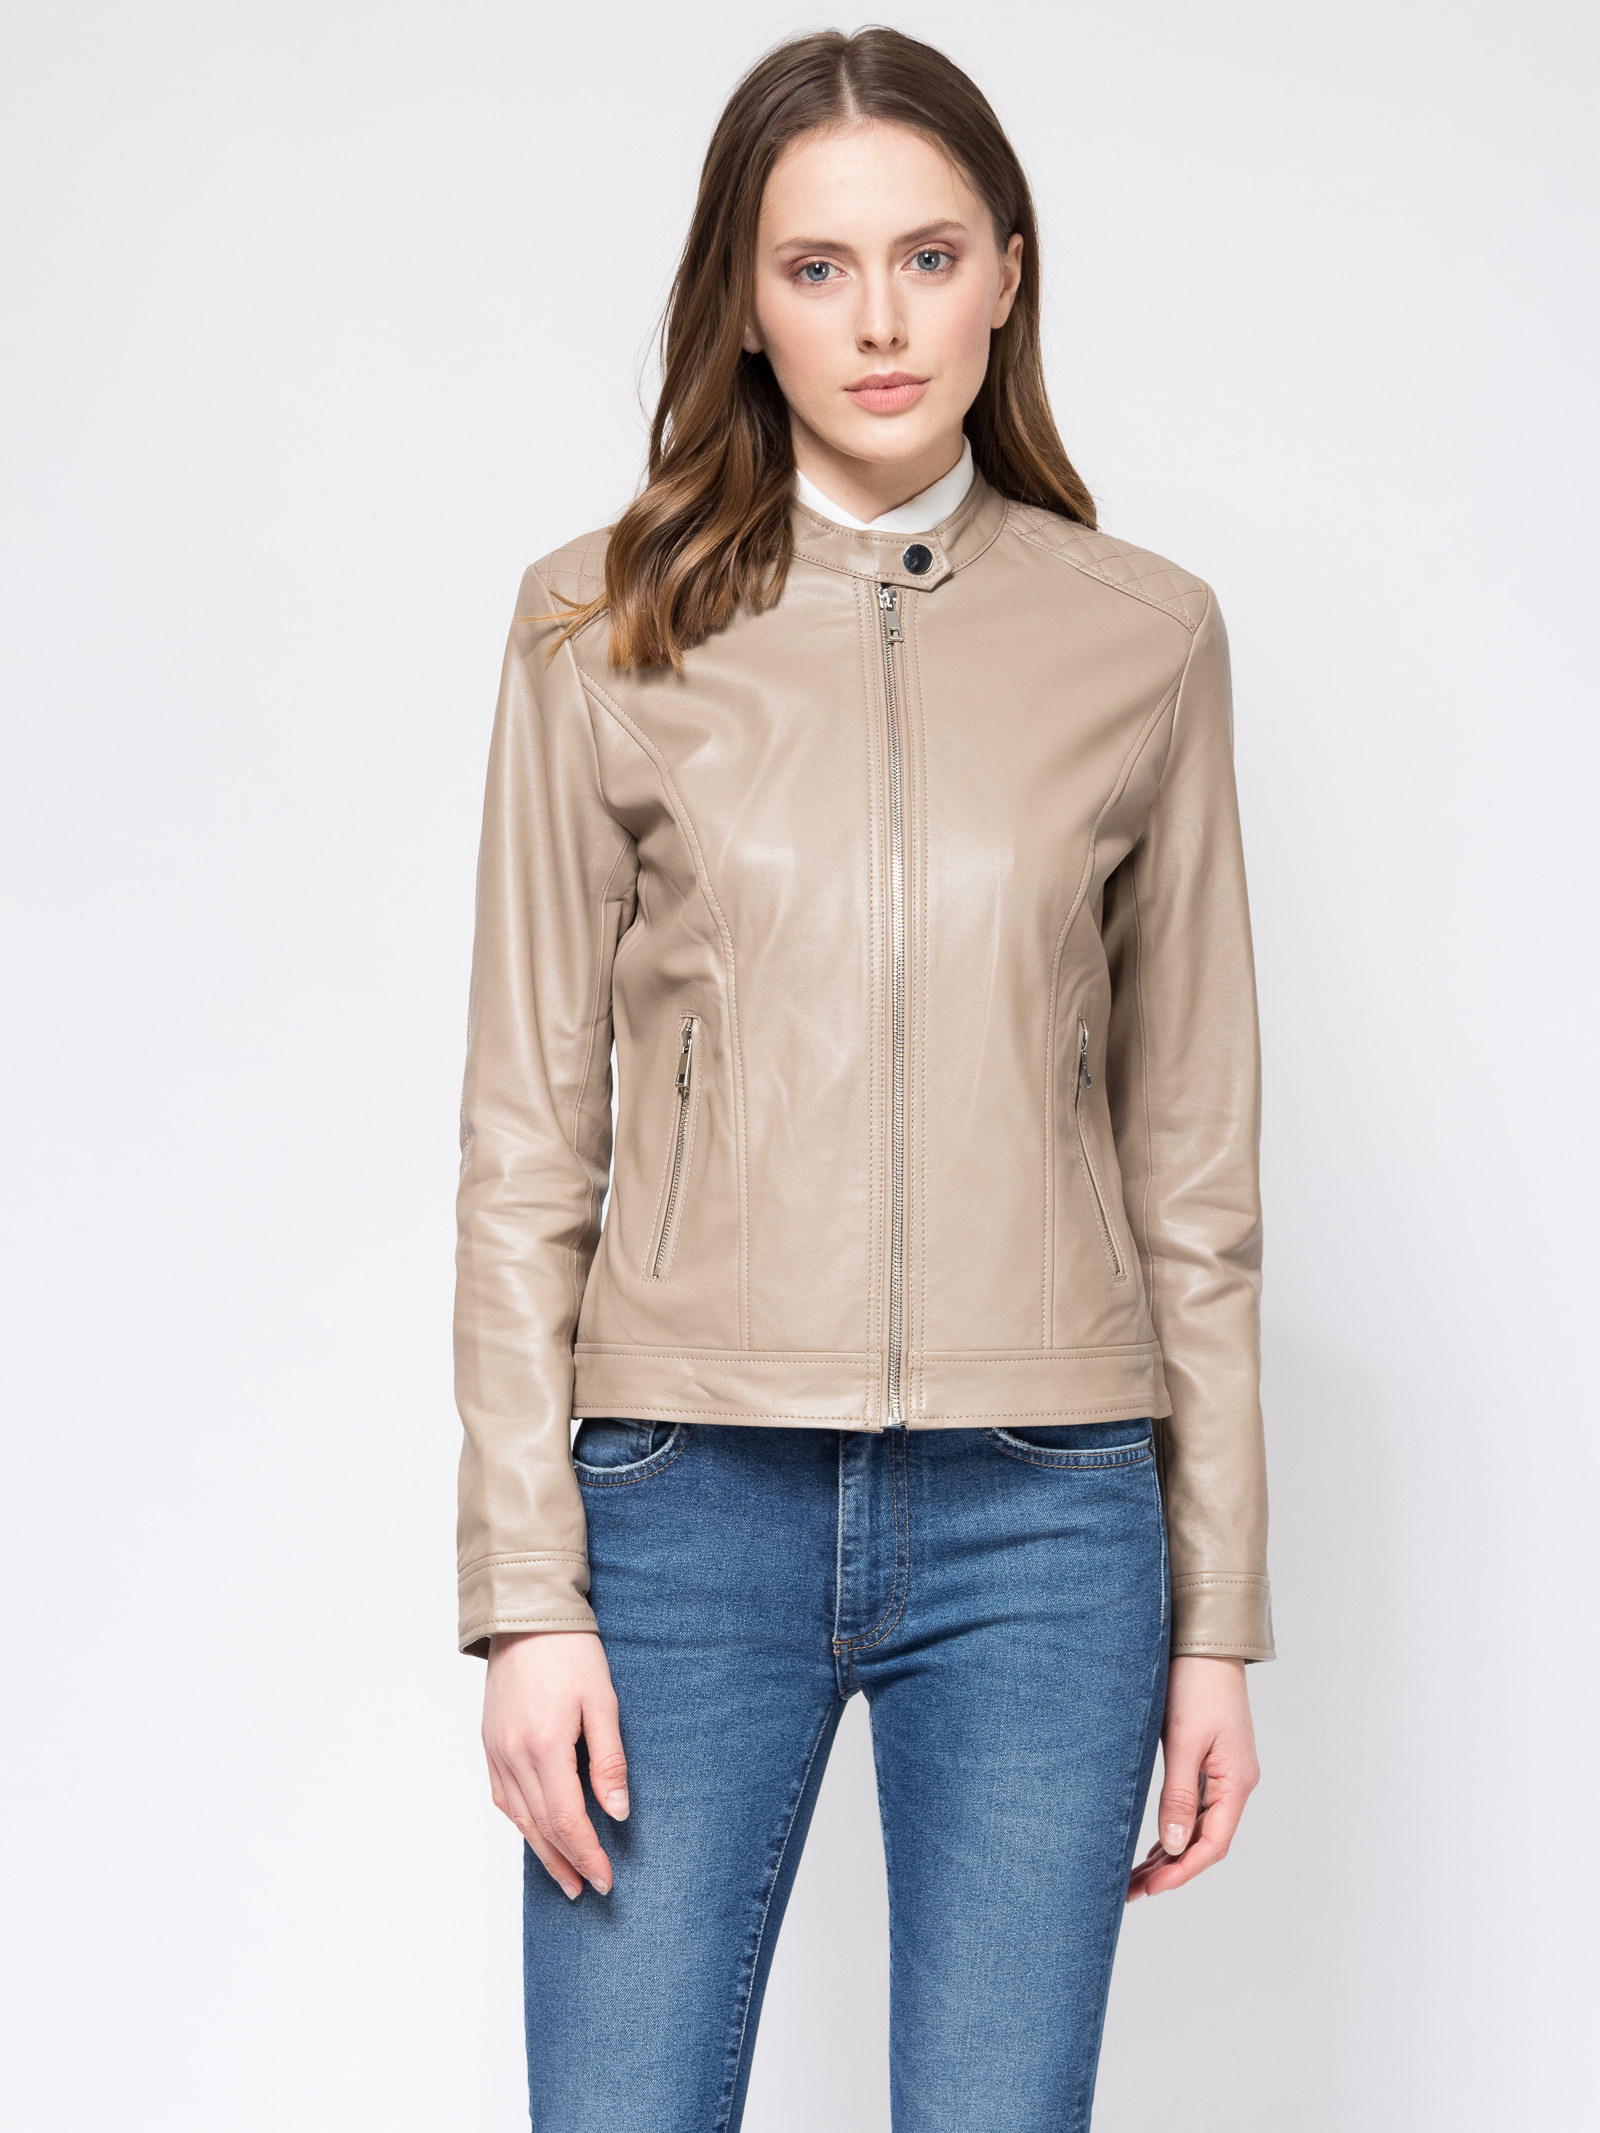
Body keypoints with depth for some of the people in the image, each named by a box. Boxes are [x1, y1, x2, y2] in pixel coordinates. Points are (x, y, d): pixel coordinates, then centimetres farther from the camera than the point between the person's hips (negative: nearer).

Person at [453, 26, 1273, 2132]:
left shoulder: (1142, 639, 4)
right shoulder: (607, 630, 1)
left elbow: (1194, 1151, 7)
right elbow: (526, 1138, 1)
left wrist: (1216, 1614, 6)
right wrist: (526, 1592, -5)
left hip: (1042, 1512, 1)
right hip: (692, 1501, 0)